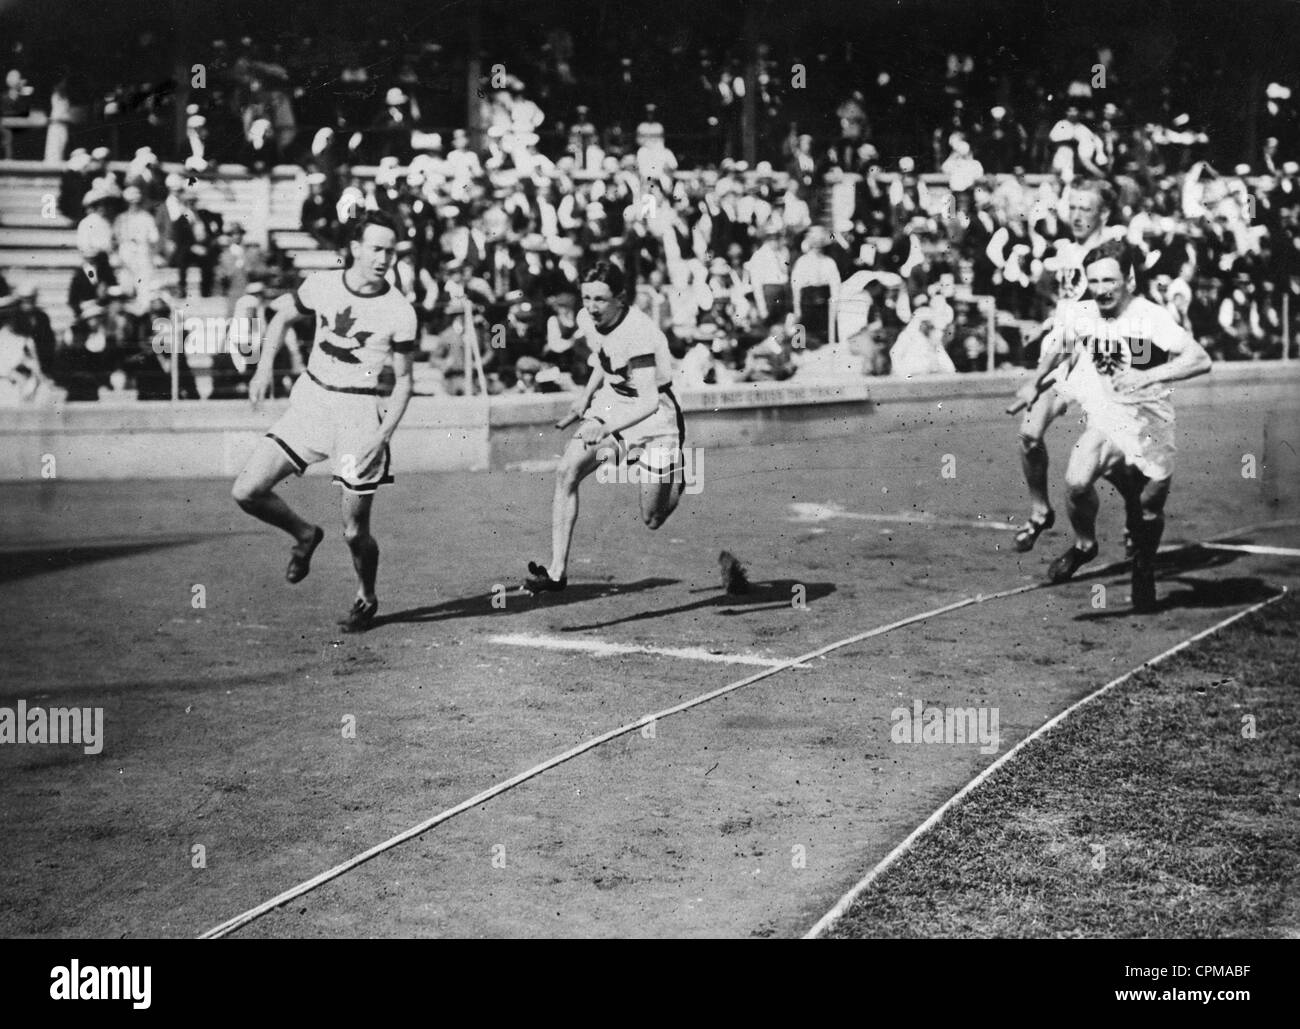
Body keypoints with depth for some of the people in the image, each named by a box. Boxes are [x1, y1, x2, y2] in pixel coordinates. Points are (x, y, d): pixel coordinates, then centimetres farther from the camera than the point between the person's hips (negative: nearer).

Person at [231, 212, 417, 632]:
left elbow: (403, 380, -1)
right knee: (246, 491, -6)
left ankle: (366, 599, 30)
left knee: (355, 532, 0)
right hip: (308, 400, 3)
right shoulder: (321, 285, -3)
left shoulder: (399, 312, -9)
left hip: (359, 412, -3)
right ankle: (305, 535, 23)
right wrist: (265, 369, 3)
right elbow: (282, 318, 16)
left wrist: (383, 434, -13)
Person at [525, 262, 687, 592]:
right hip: (610, 401, 6)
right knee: (566, 472, -16)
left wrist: (607, 427, -43)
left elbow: (649, 402, -33)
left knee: (653, 520, 0)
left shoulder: (638, 333, -29)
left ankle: (677, 475, 34)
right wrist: (586, 397, 4)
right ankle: (557, 571, -13)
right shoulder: (587, 319, -7)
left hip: (653, 414, -6)